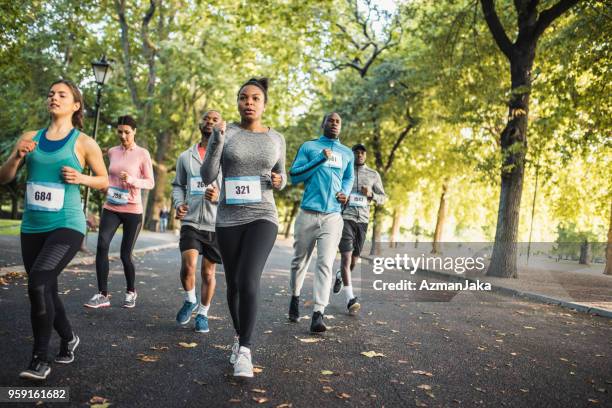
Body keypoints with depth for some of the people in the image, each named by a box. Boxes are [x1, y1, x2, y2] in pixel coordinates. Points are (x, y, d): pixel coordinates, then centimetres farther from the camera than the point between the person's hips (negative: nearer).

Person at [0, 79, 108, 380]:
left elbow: (104, 181, 6)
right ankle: (69, 339, 36)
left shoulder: (84, 143, -2)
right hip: (32, 227, 5)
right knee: (45, 290, 11)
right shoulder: (30, 138, 9)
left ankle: (40, 359, -8)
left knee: (38, 283, -22)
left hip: (67, 225, -5)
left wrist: (81, 178, -13)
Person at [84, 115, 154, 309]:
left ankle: (131, 292, 26)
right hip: (111, 208, 3)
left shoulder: (142, 154, -5)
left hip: (133, 210, -3)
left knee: (125, 255, 2)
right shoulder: (112, 152, 8)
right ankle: (102, 294, -12)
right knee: (102, 246, -17)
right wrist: (106, 187, 4)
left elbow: (150, 183, -5)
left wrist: (132, 180, -22)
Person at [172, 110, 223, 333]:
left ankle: (202, 313, 28)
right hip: (190, 222, 1)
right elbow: (178, 185, 17)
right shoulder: (186, 156, 10)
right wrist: (178, 203, -3)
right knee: (188, 265, -17)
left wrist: (219, 197, -20)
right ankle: (190, 300, 14)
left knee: (208, 273, 8)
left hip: (216, 224, -1)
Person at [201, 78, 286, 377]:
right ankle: (239, 338, 32)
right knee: (233, 283, 11)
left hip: (262, 217, -1)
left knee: (248, 280, -19)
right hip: (228, 219, 1)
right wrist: (217, 141, -18)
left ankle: (244, 350, -10)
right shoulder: (224, 133, 0)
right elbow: (207, 178, -5)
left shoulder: (276, 138, 6)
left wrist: (279, 181, -7)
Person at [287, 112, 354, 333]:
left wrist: (345, 193, 7)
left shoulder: (347, 153, 17)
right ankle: (295, 298, 32)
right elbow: (294, 175, -2)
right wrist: (320, 159, -10)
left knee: (326, 264, -10)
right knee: (300, 260, 9)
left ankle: (318, 314, -13)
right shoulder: (309, 147, 7)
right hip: (308, 213, -1)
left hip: (333, 216, 1)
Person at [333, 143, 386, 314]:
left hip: (362, 220, 3)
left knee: (354, 260, 12)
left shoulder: (374, 175, 11)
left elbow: (383, 198, 12)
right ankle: (350, 299, -17)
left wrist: (371, 194, -9)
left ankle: (340, 276, 46)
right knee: (346, 256, -16)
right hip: (344, 218, -3)